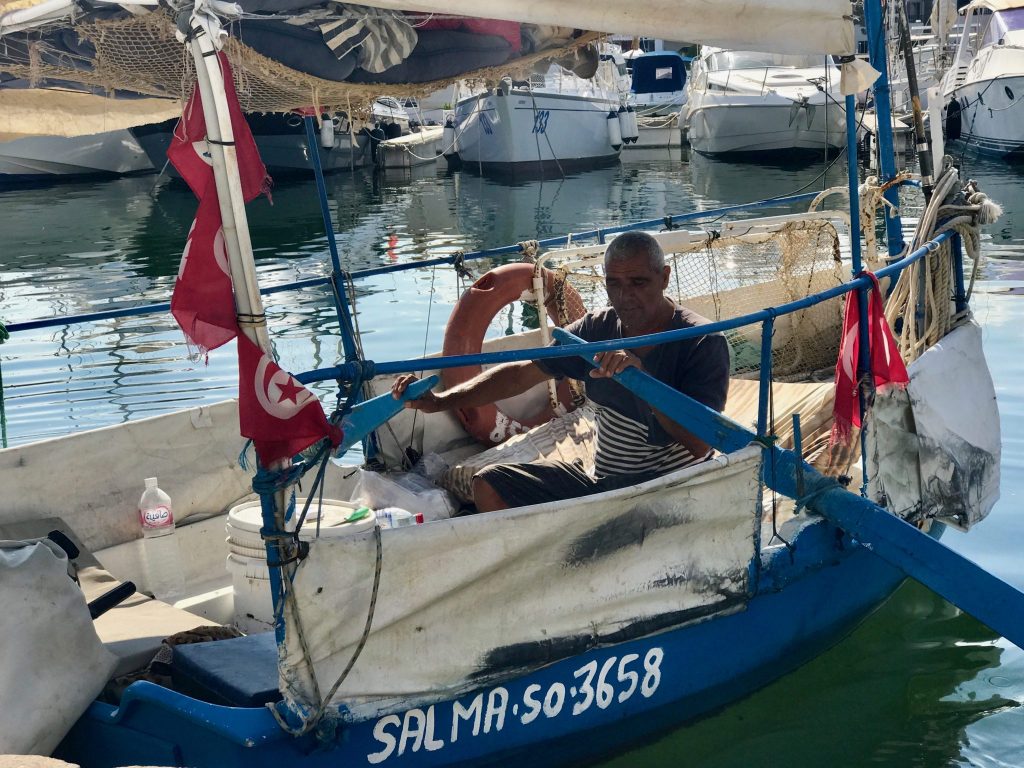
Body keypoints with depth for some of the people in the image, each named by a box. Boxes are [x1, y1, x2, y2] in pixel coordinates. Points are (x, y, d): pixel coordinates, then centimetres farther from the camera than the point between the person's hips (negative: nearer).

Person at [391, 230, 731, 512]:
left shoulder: (703, 343, -16)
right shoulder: (598, 328, 2)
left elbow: (700, 444, -27)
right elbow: (522, 373, 3)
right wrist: (440, 401, -7)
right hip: (599, 481, 7)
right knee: (490, 485, -2)